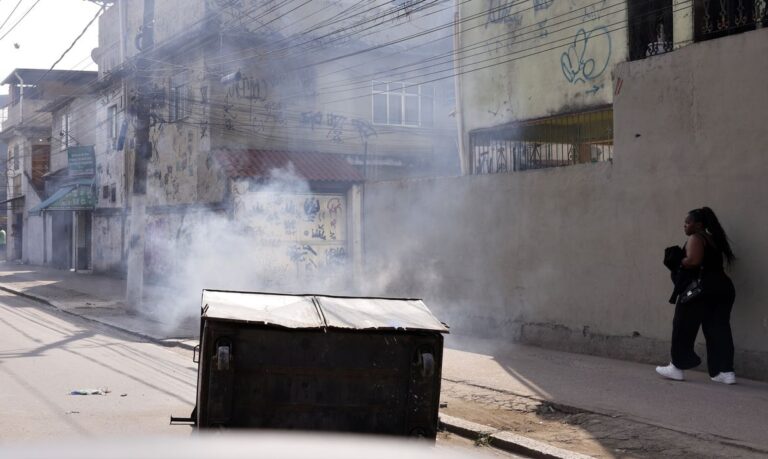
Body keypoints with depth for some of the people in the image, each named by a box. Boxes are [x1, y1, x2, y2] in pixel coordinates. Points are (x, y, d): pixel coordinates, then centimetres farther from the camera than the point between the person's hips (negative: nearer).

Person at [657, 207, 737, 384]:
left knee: (684, 327, 3)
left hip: (699, 289, -8)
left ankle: (677, 366, 9)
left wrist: (677, 262, -4)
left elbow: (693, 261, -22)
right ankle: (725, 371, 2)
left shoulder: (695, 238, -6)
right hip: (721, 288, 8)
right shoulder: (713, 239, 21)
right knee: (719, 329, 6)